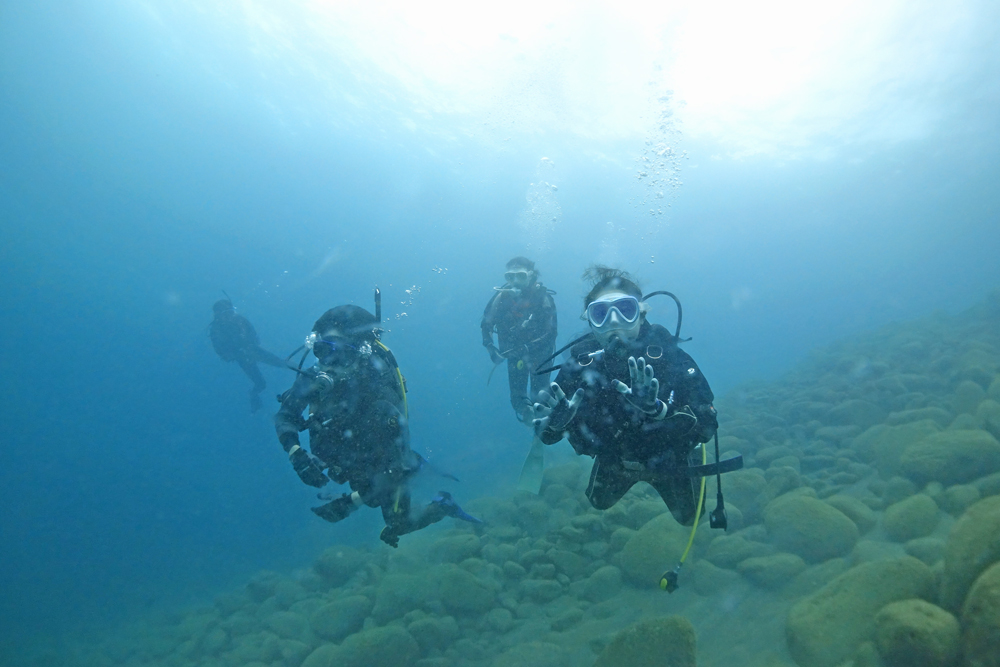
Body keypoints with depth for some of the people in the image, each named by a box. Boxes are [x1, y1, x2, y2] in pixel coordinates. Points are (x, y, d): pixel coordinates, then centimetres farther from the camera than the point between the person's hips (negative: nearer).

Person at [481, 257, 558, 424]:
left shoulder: (543, 297, -17)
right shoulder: (502, 296, -10)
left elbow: (551, 332, -19)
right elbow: (486, 325, 0)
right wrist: (491, 348, -13)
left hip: (539, 353, -2)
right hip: (514, 354, 2)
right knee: (518, 399, 2)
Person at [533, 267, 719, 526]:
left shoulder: (669, 356, -35)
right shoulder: (579, 363, -29)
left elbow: (708, 425, -39)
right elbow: (547, 436, -23)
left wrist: (657, 408, -56)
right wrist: (553, 424, -47)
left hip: (666, 459, -1)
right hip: (613, 460, 2)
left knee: (688, 518, 25)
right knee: (600, 503, 28)